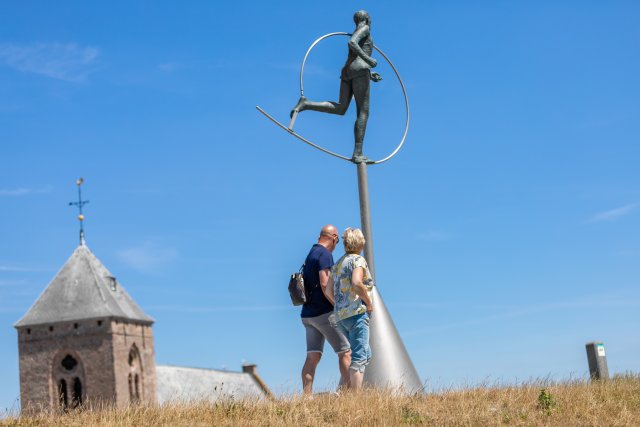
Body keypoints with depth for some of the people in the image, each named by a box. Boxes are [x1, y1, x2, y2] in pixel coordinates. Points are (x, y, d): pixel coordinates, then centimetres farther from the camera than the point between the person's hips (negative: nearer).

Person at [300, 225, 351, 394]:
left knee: (312, 357, 2)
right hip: (324, 312, -8)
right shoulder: (325, 254, -10)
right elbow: (325, 285, -20)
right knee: (345, 352, -1)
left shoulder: (311, 254, 18)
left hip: (308, 314, 8)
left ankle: (306, 397, -5)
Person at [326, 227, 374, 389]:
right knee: (359, 357, -8)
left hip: (341, 315, 8)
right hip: (357, 312, -8)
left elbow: (328, 290, 13)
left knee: (366, 355, 17)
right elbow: (357, 282, -23)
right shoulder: (358, 260, -5)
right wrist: (369, 302, -12)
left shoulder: (338, 263, 17)